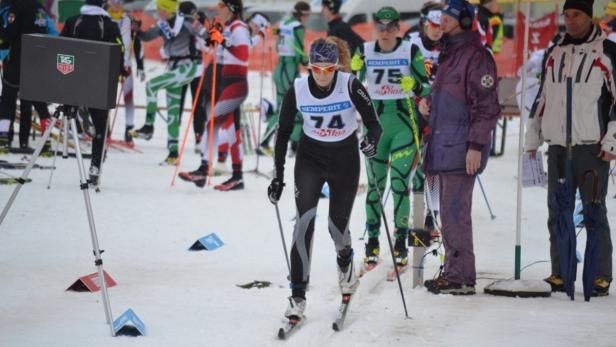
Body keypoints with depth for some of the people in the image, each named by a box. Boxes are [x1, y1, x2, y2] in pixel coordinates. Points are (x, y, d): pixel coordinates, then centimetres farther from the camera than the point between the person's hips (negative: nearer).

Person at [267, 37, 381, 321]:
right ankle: (298, 295, -13)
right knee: (304, 220, -17)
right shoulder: (297, 90, -13)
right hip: (309, 159, 1)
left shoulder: (351, 86, -18)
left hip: (345, 159, 0)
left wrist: (371, 141, -38)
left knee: (337, 225, 3)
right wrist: (278, 176, -4)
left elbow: (373, 123, -14)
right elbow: (283, 132, -3)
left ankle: (345, 261, 42)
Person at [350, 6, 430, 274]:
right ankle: (372, 247, 16)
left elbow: (427, 88, -2)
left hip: (404, 124, -2)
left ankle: (400, 248, -1)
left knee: (399, 184, -8)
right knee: (375, 184, 6)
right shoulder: (365, 51, 3)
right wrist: (353, 69, -15)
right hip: (375, 124, 2)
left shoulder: (411, 51, -3)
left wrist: (414, 86, -23)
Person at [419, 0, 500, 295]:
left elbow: (486, 105, -16)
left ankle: (461, 276, -6)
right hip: (443, 146, 10)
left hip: (461, 149, -10)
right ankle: (454, 272, 17)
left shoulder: (477, 56, -12)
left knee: (455, 212, -10)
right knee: (449, 212, 12)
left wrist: (476, 145, -19)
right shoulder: (448, 54, 18)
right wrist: (429, 106, 9)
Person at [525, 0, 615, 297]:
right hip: (557, 146, 5)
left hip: (592, 146, -5)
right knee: (557, 213, 5)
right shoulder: (554, 54, 16)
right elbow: (542, 98, 22)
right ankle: (559, 275, 9)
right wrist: (532, 139, 17)